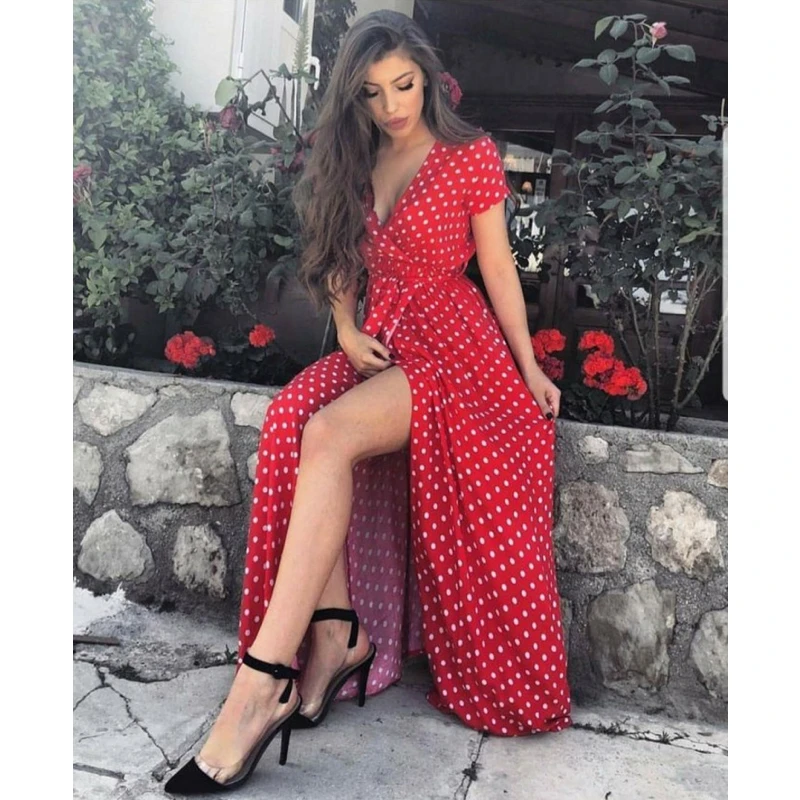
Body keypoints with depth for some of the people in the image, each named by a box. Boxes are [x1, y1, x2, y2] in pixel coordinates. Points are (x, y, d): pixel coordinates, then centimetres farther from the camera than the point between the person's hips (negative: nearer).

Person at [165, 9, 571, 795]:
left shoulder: (472, 157, 0)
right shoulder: (353, 167, 14)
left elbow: (499, 269, 1)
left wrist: (530, 371, 0)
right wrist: (348, 331, 0)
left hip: (455, 346, -5)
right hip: (381, 344, 5)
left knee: (330, 433, -31)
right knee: (291, 416, -27)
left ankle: (263, 684, -32)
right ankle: (335, 635, -22)